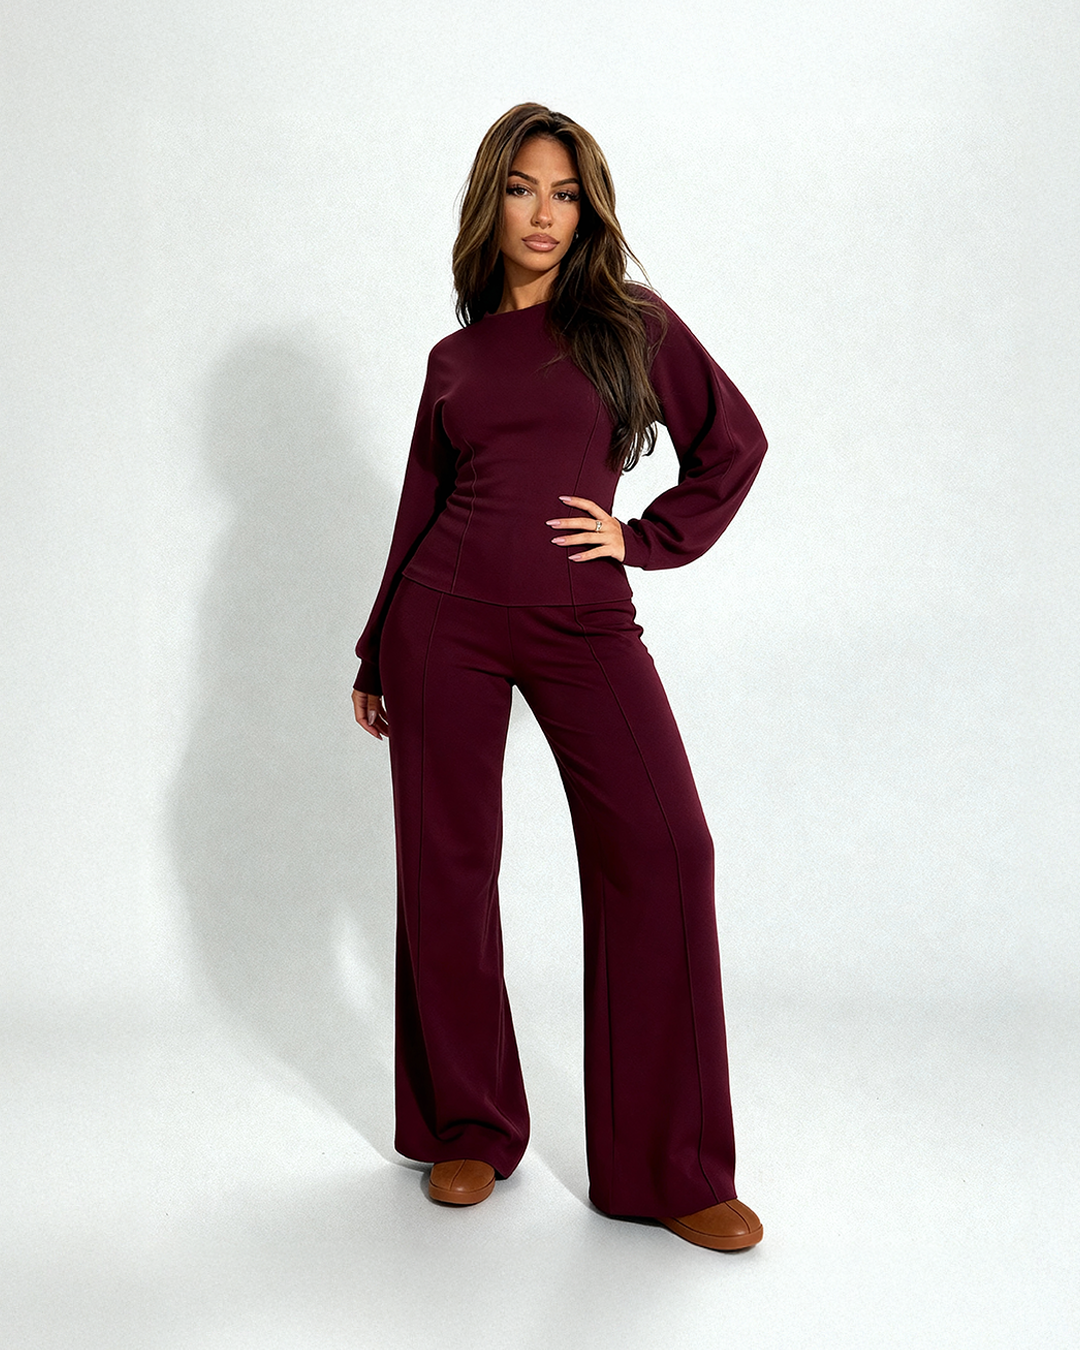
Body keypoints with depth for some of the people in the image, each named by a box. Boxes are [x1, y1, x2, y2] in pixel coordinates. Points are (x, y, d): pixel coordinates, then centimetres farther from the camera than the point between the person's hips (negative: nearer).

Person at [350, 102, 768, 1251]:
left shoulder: (630, 323, 8)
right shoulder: (455, 357, 13)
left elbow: (735, 441, 12)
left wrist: (644, 536, 1)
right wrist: (376, 656, 18)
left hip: (584, 625, -2)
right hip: (446, 619, 2)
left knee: (663, 847, -15)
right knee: (447, 863, 2)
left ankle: (669, 1167, -4)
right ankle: (468, 1129, 21)